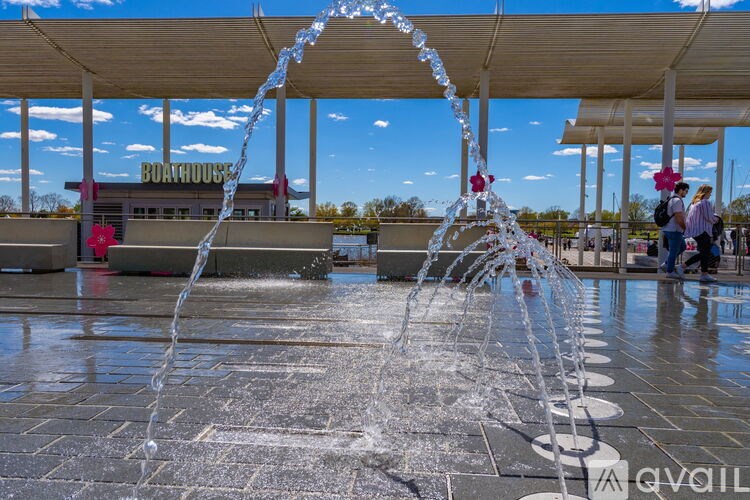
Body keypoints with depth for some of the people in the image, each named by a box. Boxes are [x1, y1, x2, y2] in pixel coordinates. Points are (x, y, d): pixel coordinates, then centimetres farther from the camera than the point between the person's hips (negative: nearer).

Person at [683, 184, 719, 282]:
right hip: (702, 230, -9)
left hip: (694, 230, 9)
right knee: (706, 252, -2)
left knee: (703, 252, 15)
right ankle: (704, 274, -1)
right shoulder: (706, 202, -11)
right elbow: (709, 217, -14)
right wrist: (715, 220, 8)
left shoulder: (694, 202, 15)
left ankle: (683, 266, 10)